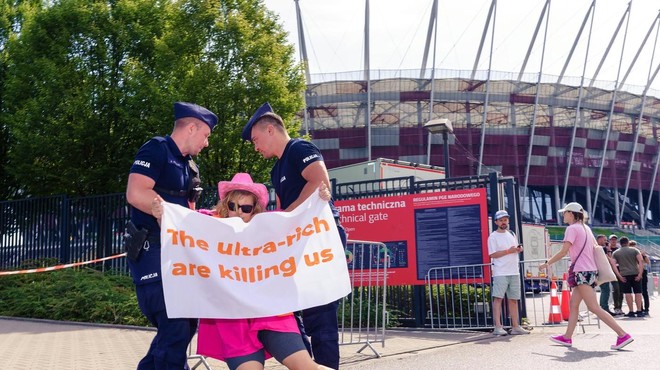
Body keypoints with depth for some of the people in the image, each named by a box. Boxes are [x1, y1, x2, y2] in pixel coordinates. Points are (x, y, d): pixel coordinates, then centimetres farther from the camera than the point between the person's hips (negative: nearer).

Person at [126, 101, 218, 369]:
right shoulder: (156, 149, -9)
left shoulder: (188, 165, 18)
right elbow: (136, 194, -22)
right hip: (154, 252, -9)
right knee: (175, 328, -12)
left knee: (184, 324, 13)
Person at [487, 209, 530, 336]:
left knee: (513, 299, 8)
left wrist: (518, 249, 1)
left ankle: (515, 327, 13)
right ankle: (498, 327, -11)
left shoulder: (511, 234, 18)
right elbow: (493, 254, -11)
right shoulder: (493, 236, -3)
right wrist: (509, 251, -17)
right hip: (500, 273, -6)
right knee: (498, 298, -10)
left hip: (514, 272, 7)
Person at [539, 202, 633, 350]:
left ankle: (623, 335, -15)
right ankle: (567, 337, 16)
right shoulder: (585, 227, 16)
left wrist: (547, 263, -6)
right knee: (573, 304, 13)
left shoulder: (572, 228, -10)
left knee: (594, 307, -11)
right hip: (590, 270, 10)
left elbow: (563, 252, -15)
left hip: (582, 271, -10)